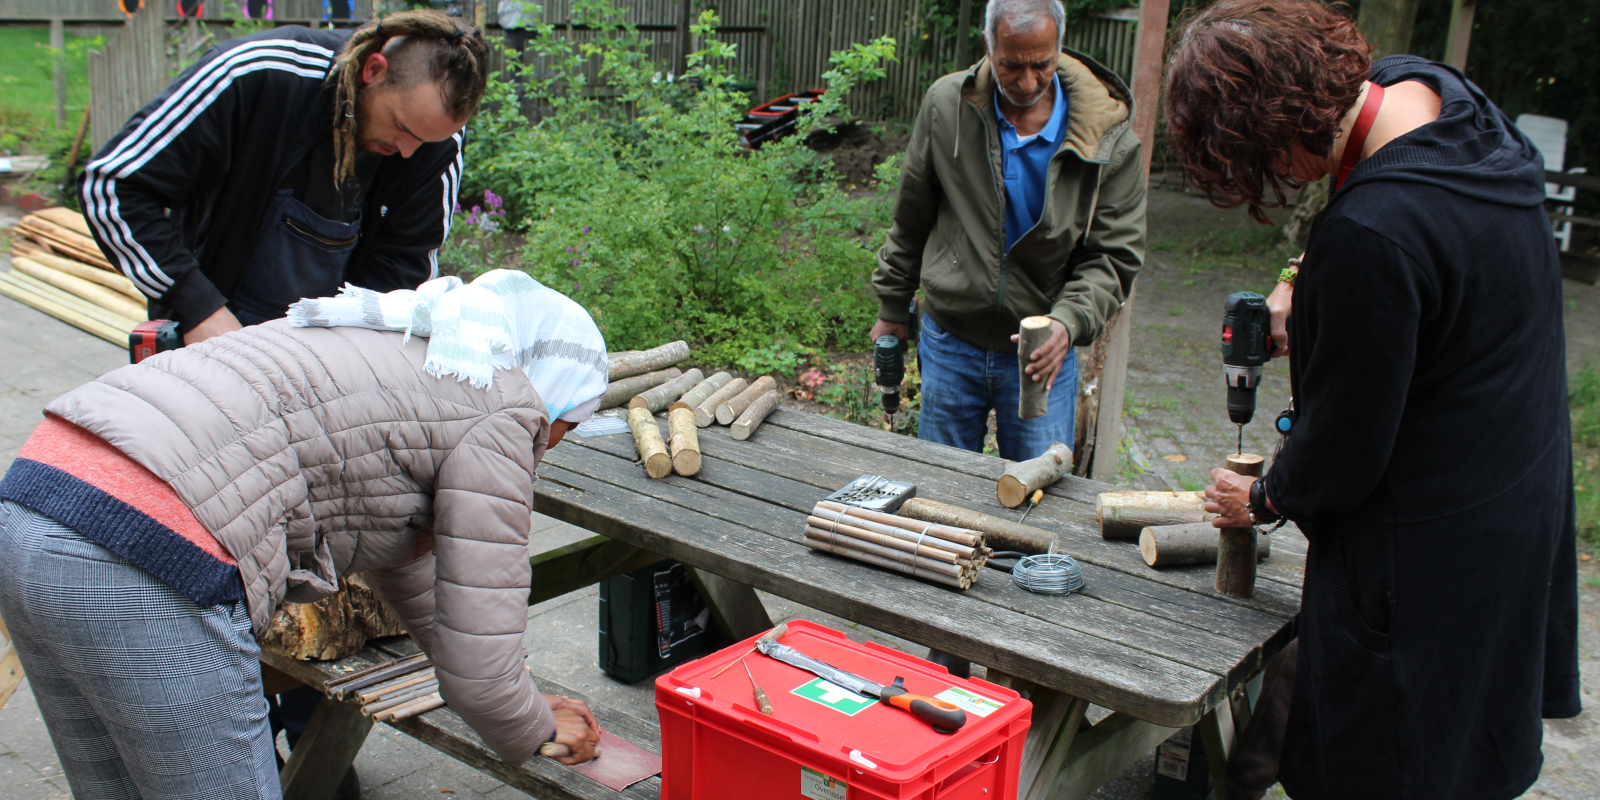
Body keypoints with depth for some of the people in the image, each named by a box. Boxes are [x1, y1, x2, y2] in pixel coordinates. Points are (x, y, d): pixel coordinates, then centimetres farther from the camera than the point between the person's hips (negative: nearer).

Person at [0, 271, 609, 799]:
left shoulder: (388, 339, 27)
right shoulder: (502, 408, 1)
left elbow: (401, 555, 38)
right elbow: (477, 659, -1)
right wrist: (536, 730, 22)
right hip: (146, 572, -10)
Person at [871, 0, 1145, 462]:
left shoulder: (1110, 140, -12)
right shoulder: (946, 106, -7)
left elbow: (1114, 257, -8)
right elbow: (911, 220, 6)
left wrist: (1068, 322, -26)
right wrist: (893, 306, 12)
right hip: (949, 343, 1)